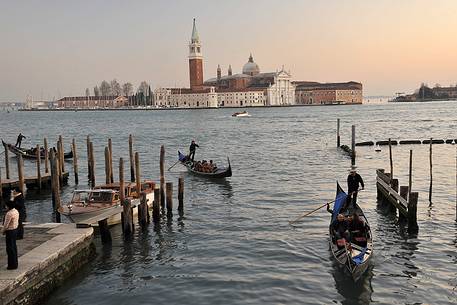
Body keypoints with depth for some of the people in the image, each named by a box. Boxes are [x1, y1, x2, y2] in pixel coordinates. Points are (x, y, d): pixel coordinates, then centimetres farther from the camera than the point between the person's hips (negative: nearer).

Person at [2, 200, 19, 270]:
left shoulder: (9, 213, -24)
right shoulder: (16, 211, 5)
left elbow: (6, 224, -19)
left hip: (10, 231, -10)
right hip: (15, 229, 10)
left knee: (10, 248, -1)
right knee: (14, 247, 17)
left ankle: (12, 265, 4)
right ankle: (15, 263, 27)